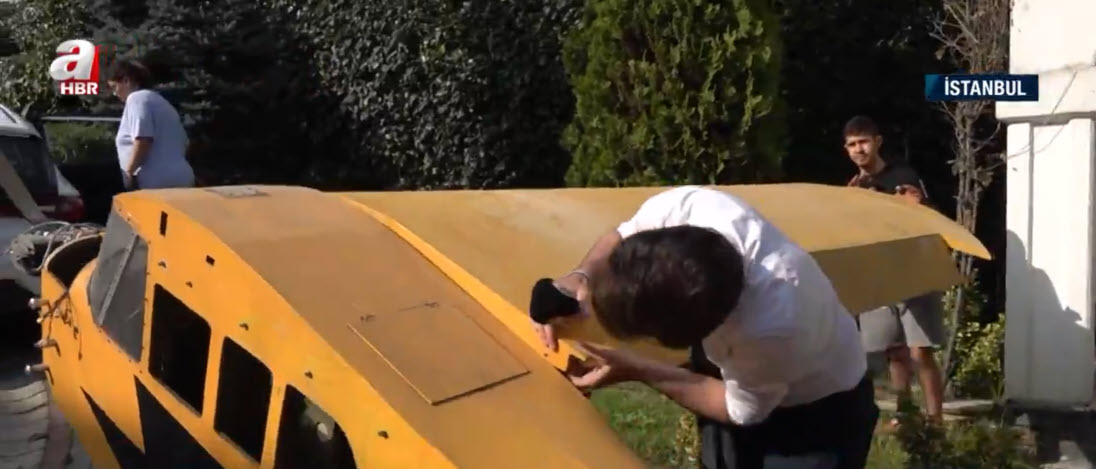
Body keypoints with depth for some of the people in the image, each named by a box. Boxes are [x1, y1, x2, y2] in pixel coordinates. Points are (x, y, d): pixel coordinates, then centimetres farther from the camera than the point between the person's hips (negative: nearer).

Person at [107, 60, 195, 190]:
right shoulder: (160, 101, 26)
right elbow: (182, 140, 26)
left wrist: (129, 171, -11)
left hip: (154, 182, -9)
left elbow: (143, 139, -18)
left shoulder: (137, 98, -3)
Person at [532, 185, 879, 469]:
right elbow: (622, 237, -8)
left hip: (817, 408, -5)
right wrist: (580, 277, -28)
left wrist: (635, 371, -24)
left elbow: (743, 410, -23)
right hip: (738, 372, 5)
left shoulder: (771, 330, -46)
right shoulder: (688, 206, -34)